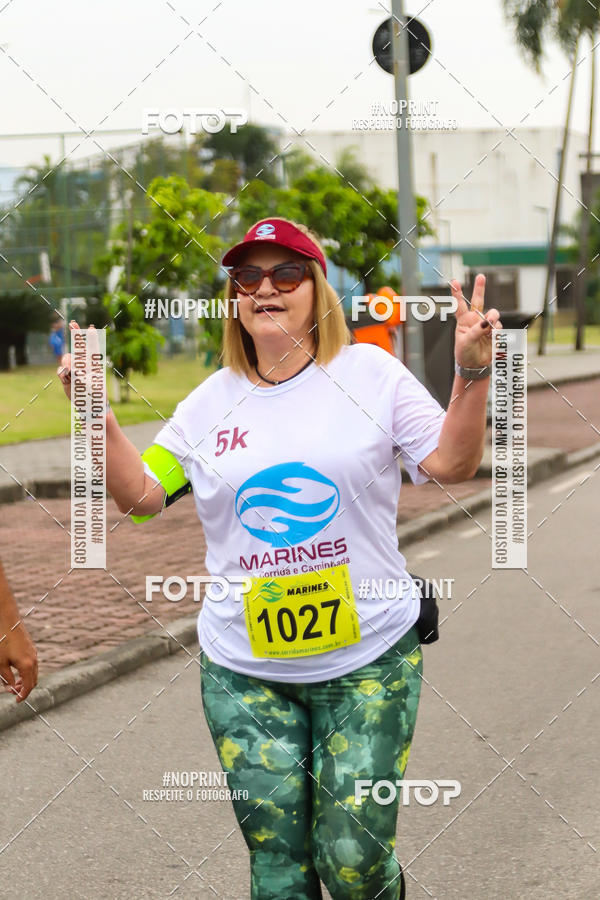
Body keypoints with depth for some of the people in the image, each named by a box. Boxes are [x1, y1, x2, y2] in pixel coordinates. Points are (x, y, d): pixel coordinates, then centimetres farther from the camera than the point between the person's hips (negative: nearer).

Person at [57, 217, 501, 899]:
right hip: (245, 674, 2)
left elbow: (452, 464, -4)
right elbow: (140, 494, 7)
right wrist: (96, 412, -4)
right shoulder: (212, 401, 7)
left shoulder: (370, 371, 0)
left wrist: (472, 372, -17)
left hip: (368, 661, -2)